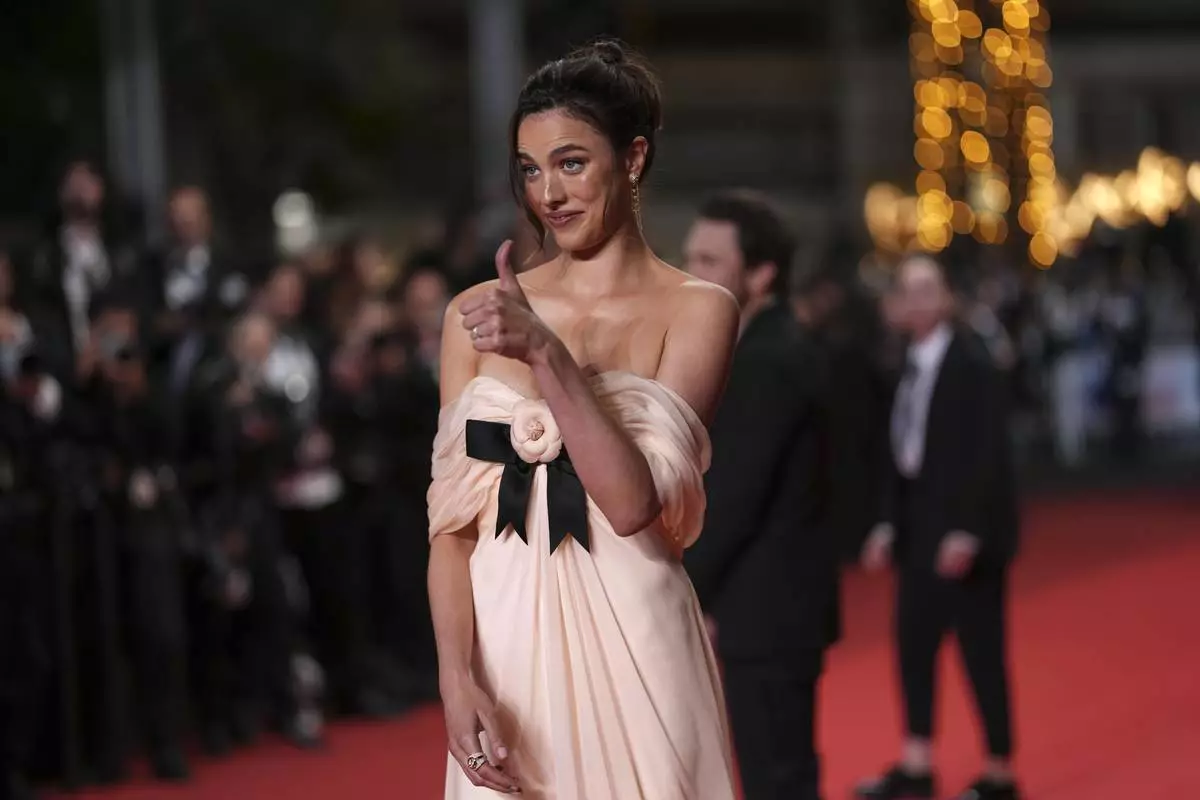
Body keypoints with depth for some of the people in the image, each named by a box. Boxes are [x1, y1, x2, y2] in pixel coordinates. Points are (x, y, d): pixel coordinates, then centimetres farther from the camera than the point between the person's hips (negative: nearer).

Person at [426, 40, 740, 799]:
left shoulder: (696, 310, -3)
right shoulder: (477, 313, 6)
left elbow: (633, 501, -14)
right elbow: (452, 517, 2)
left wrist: (544, 352, -21)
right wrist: (457, 676, -10)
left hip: (631, 649, -3)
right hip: (505, 642, 3)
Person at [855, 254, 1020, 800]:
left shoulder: (972, 365, -14)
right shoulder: (910, 365, 8)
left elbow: (989, 455, -18)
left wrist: (967, 533, -22)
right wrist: (889, 523, 8)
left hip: (965, 534, -8)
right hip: (919, 530, 8)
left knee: (981, 652, 0)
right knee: (914, 642, 11)